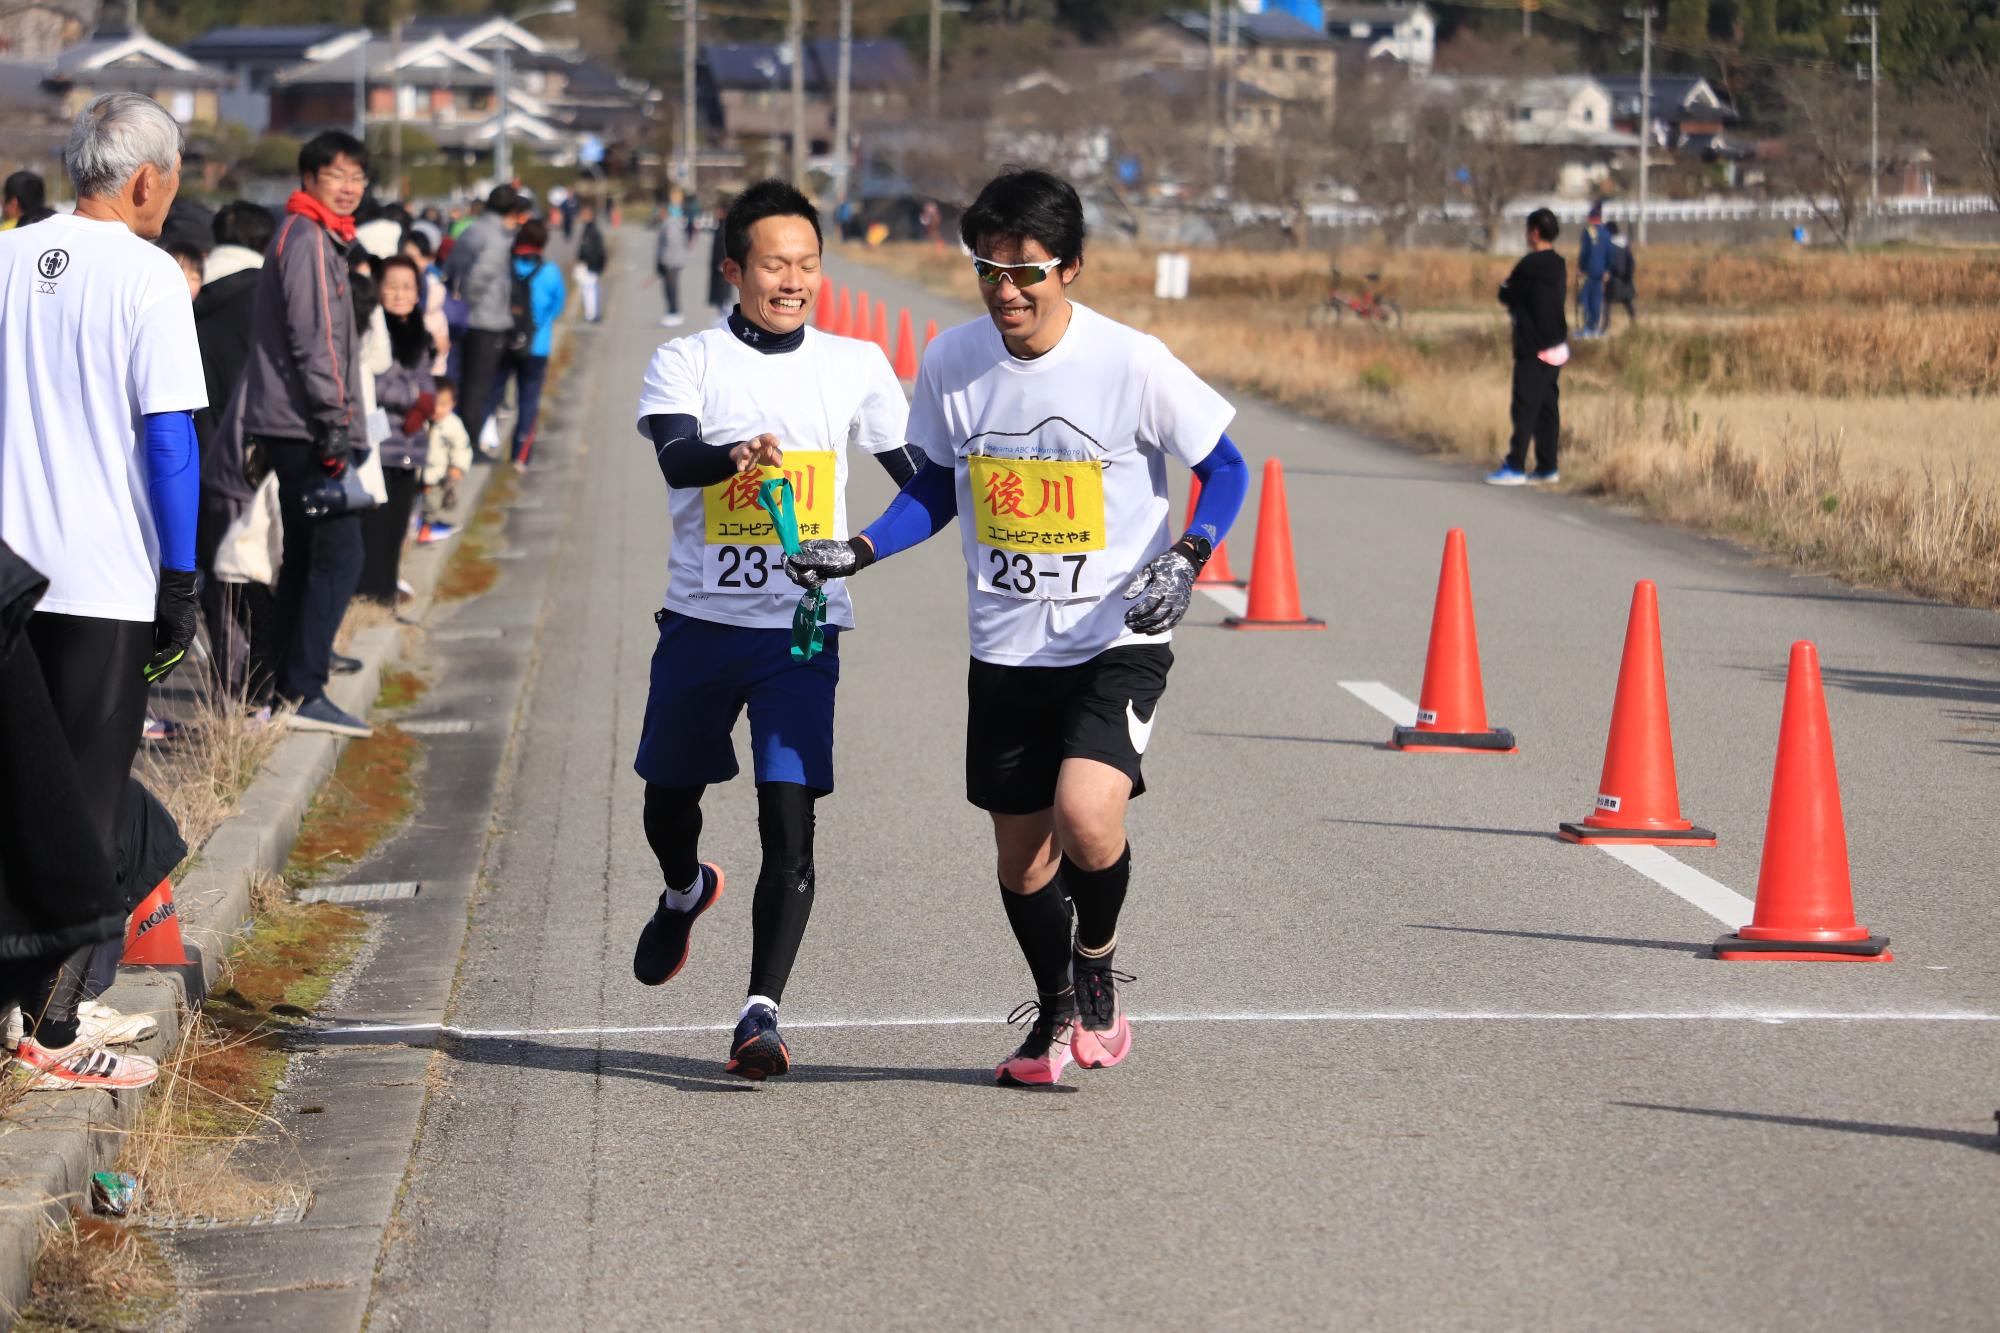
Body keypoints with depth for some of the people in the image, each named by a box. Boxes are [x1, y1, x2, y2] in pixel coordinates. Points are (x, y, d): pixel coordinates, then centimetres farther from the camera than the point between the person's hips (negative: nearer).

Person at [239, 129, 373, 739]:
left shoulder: (320, 239, 20)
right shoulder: (308, 240, -12)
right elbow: (314, 341, -18)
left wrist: (340, 425, 22)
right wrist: (336, 425, -19)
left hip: (295, 430, 11)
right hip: (307, 428, -11)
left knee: (305, 559, 13)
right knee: (338, 555, -13)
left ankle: (288, 688, 16)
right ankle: (303, 693, -15)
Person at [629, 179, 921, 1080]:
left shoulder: (856, 365, 4)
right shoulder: (687, 362, -2)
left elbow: (919, 475, 14)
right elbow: (675, 455, -22)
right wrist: (737, 455, -42)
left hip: (801, 629, -1)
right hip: (700, 622, 1)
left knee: (789, 821, -13)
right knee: (669, 798, 19)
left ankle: (761, 1013, -12)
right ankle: (685, 893, 53)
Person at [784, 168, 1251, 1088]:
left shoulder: (1131, 363, -14)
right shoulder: (951, 363, -3)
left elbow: (1225, 469, -3)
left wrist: (1184, 560, -19)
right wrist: (857, 552, -3)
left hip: (1117, 641, -4)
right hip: (1006, 649, 4)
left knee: (1086, 815, -24)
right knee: (1021, 854, 10)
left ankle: (1097, 961, 8)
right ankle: (1055, 1012, 37)